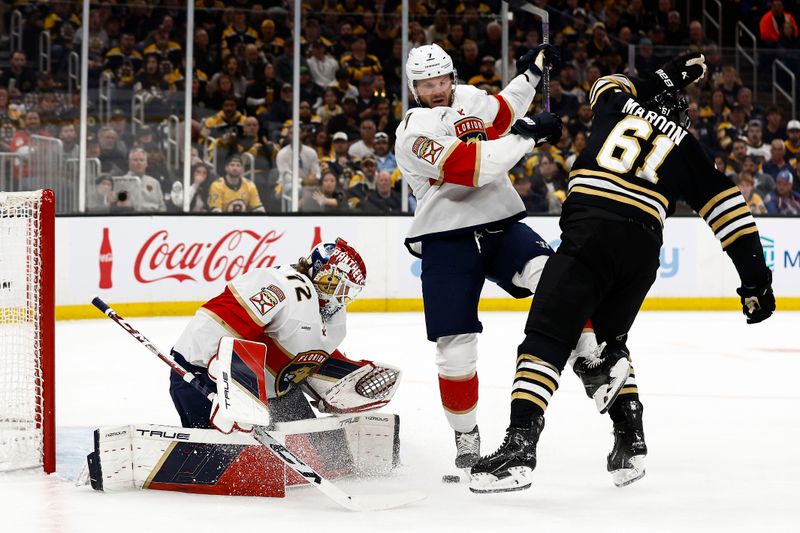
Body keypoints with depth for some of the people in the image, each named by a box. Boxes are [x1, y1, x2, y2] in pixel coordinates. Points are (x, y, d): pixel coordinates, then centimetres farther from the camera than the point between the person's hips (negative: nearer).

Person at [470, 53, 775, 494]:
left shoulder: (616, 103, 21)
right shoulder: (684, 146, 23)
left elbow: (611, 87, 48)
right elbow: (725, 204, 16)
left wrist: (664, 78, 49)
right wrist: (754, 275, 15)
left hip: (590, 229, -3)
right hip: (643, 249, 3)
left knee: (548, 335, -9)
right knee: (607, 338, 24)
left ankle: (520, 444, -23)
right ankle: (630, 441, 15)